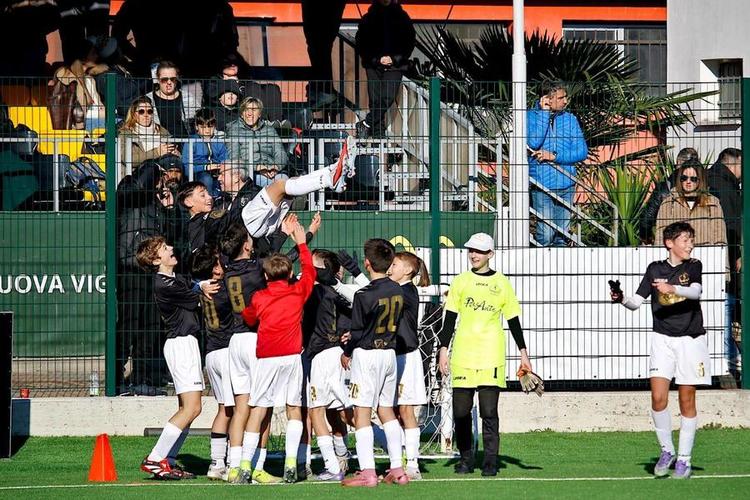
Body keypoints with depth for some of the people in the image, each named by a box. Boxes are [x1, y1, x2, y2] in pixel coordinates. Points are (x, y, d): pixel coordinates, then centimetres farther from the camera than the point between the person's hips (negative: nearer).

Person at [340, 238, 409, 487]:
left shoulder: (364, 296, -18)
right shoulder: (397, 291, 3)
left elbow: (357, 331, -14)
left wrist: (347, 353, 6)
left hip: (367, 355, -7)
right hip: (390, 353, 7)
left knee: (362, 413, -4)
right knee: (387, 411, 15)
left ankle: (368, 472, -9)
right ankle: (397, 469, 13)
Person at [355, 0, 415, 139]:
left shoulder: (402, 18, 6)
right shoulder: (369, 18, 6)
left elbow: (409, 43, 7)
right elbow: (361, 43, 5)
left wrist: (394, 59, -6)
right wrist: (377, 59, -7)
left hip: (395, 66, 0)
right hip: (374, 65, 0)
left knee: (388, 97, -15)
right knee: (375, 100, -5)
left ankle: (366, 124, -6)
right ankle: (378, 133, 0)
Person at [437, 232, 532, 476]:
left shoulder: (502, 283, 6)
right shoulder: (461, 281, 8)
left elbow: (513, 321, 10)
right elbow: (450, 319, 9)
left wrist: (523, 353, 7)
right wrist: (444, 349, 1)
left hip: (491, 356, -2)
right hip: (463, 355, 2)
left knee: (489, 411, -6)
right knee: (461, 410, 2)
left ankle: (490, 461, -1)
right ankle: (466, 458, 14)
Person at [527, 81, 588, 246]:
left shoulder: (570, 119, 7)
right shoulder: (530, 117, -1)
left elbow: (582, 152, 1)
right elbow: (533, 143, -19)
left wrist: (554, 156, -11)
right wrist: (544, 113, -14)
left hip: (566, 184, 3)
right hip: (542, 184, -3)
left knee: (562, 234, 8)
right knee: (545, 236, -10)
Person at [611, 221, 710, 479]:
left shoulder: (693, 266, 2)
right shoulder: (655, 269, 6)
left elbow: (696, 291, -19)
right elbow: (637, 301, 3)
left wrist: (673, 289, -37)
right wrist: (621, 299, -19)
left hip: (691, 340, -1)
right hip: (662, 339, 1)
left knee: (687, 400, 2)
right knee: (658, 398, -12)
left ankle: (684, 459, 10)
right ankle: (667, 451, 7)